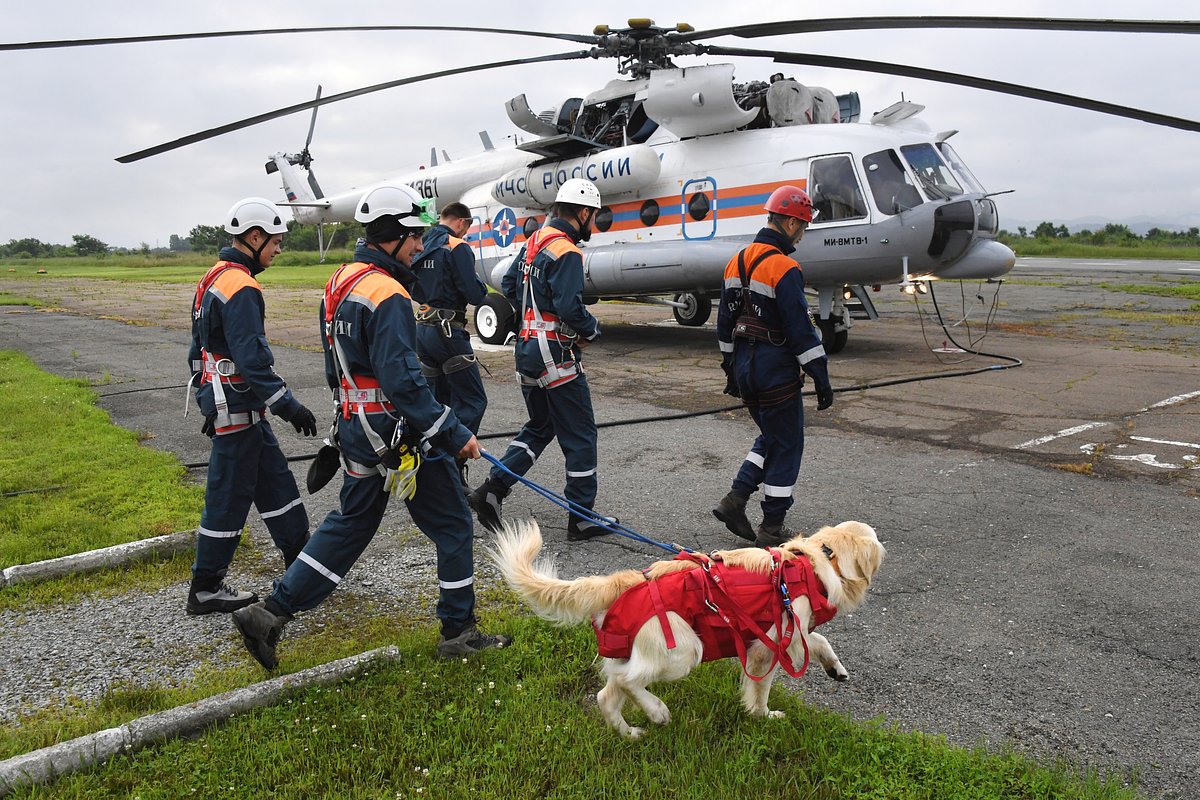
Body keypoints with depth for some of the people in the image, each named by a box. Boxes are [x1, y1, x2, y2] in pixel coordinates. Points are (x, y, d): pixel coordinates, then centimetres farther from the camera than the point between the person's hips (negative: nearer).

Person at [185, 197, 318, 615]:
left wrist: (209, 402, 24)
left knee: (275, 481, 16)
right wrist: (289, 405, -22)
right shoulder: (240, 287, -19)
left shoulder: (214, 279, 14)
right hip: (238, 406, -10)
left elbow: (198, 348, 19)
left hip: (222, 402, 10)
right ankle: (205, 589, 12)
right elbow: (252, 359, -25)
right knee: (229, 495, 0)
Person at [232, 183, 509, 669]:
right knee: (453, 525, 7)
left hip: (355, 427, 9)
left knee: (350, 523, 20)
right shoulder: (387, 295, -21)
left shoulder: (339, 281, 9)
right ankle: (459, 633, 18)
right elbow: (403, 380, -26)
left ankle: (271, 614, 21)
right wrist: (456, 434, -21)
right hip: (400, 435, -9)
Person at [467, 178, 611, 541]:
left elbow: (509, 286, 17)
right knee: (580, 434, 2)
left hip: (527, 348, 9)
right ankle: (582, 518, 10)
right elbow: (570, 307, -25)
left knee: (540, 426, 21)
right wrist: (592, 329, -7)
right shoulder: (566, 252, -17)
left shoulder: (534, 241, 10)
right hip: (555, 355, -9)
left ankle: (492, 489, 14)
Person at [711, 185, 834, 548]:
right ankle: (772, 529, 13)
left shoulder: (737, 262, 9)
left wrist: (730, 369, 23)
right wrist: (821, 378, -12)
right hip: (776, 370, -8)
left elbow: (725, 322, 15)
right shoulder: (784, 269, -18)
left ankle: (735, 500, 13)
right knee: (786, 446, 6)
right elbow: (801, 330, -19)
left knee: (770, 437, 22)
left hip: (743, 365, 8)